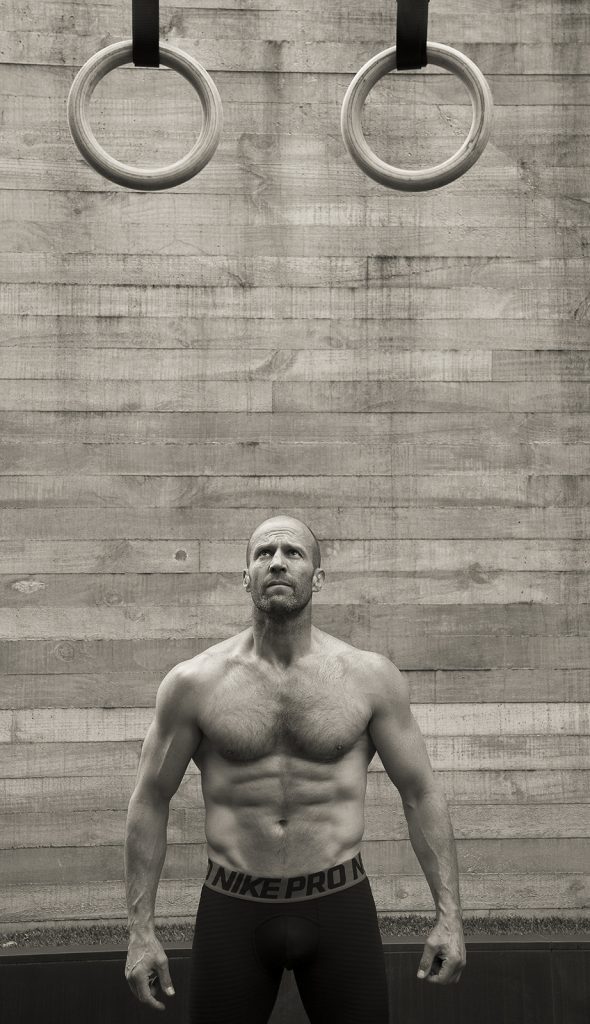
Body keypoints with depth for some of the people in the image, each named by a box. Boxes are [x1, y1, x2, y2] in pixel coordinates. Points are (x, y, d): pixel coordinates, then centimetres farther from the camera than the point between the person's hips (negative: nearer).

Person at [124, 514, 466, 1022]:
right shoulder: (194, 683, -2)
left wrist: (449, 914, -2)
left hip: (340, 903, 0)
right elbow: (150, 800, 4)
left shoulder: (371, 676, -2)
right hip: (232, 906, 0)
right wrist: (141, 928, 1)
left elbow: (422, 794, 3)